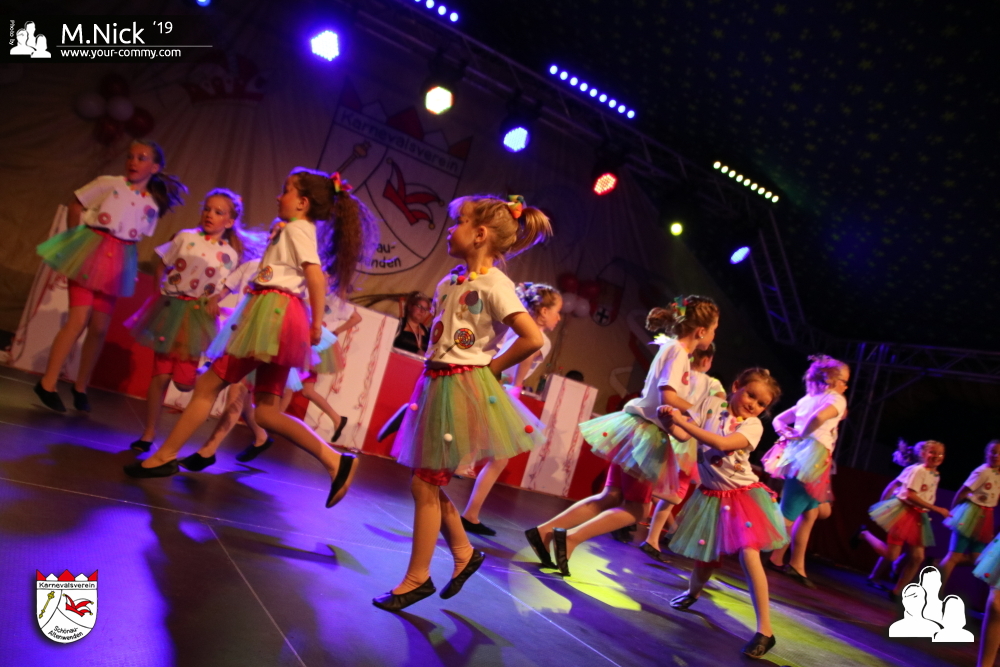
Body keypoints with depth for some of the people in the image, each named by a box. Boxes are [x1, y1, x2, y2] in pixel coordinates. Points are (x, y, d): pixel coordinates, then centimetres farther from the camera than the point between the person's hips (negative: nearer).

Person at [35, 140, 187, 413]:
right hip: (88, 252, -4)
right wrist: (76, 241, 1)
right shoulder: (108, 183, -4)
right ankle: (47, 384, -2)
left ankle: (80, 387, 19)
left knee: (100, 328, 5)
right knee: (79, 320, -12)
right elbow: (76, 206, 3)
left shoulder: (152, 205, 6)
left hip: (119, 263, 4)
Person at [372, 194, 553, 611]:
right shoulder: (451, 280, 9)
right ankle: (464, 553, 33)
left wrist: (492, 367, -11)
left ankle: (417, 577, 17)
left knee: (425, 484, 0)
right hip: (437, 384, 8)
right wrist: (434, 365, 10)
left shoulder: (494, 285, -14)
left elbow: (533, 339, -22)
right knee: (427, 482, 14)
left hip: (463, 388, -8)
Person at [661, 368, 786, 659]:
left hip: (743, 495, -2)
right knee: (706, 556, 12)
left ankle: (765, 630, -8)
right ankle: (693, 591, 46)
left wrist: (682, 421, -28)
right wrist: (669, 420, -27)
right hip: (712, 495, 3)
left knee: (748, 553, -17)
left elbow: (721, 443, -27)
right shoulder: (711, 404, -3)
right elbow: (682, 435, -6)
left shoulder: (753, 425, -11)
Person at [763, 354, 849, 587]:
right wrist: (801, 435, -11)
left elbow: (777, 420, 19)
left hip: (799, 456, 9)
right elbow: (819, 417, -26)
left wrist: (788, 434, 2)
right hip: (812, 458, -9)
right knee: (789, 514, -3)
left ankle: (797, 564, 19)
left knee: (810, 513, 16)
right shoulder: (836, 399, -4)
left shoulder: (807, 399, 19)